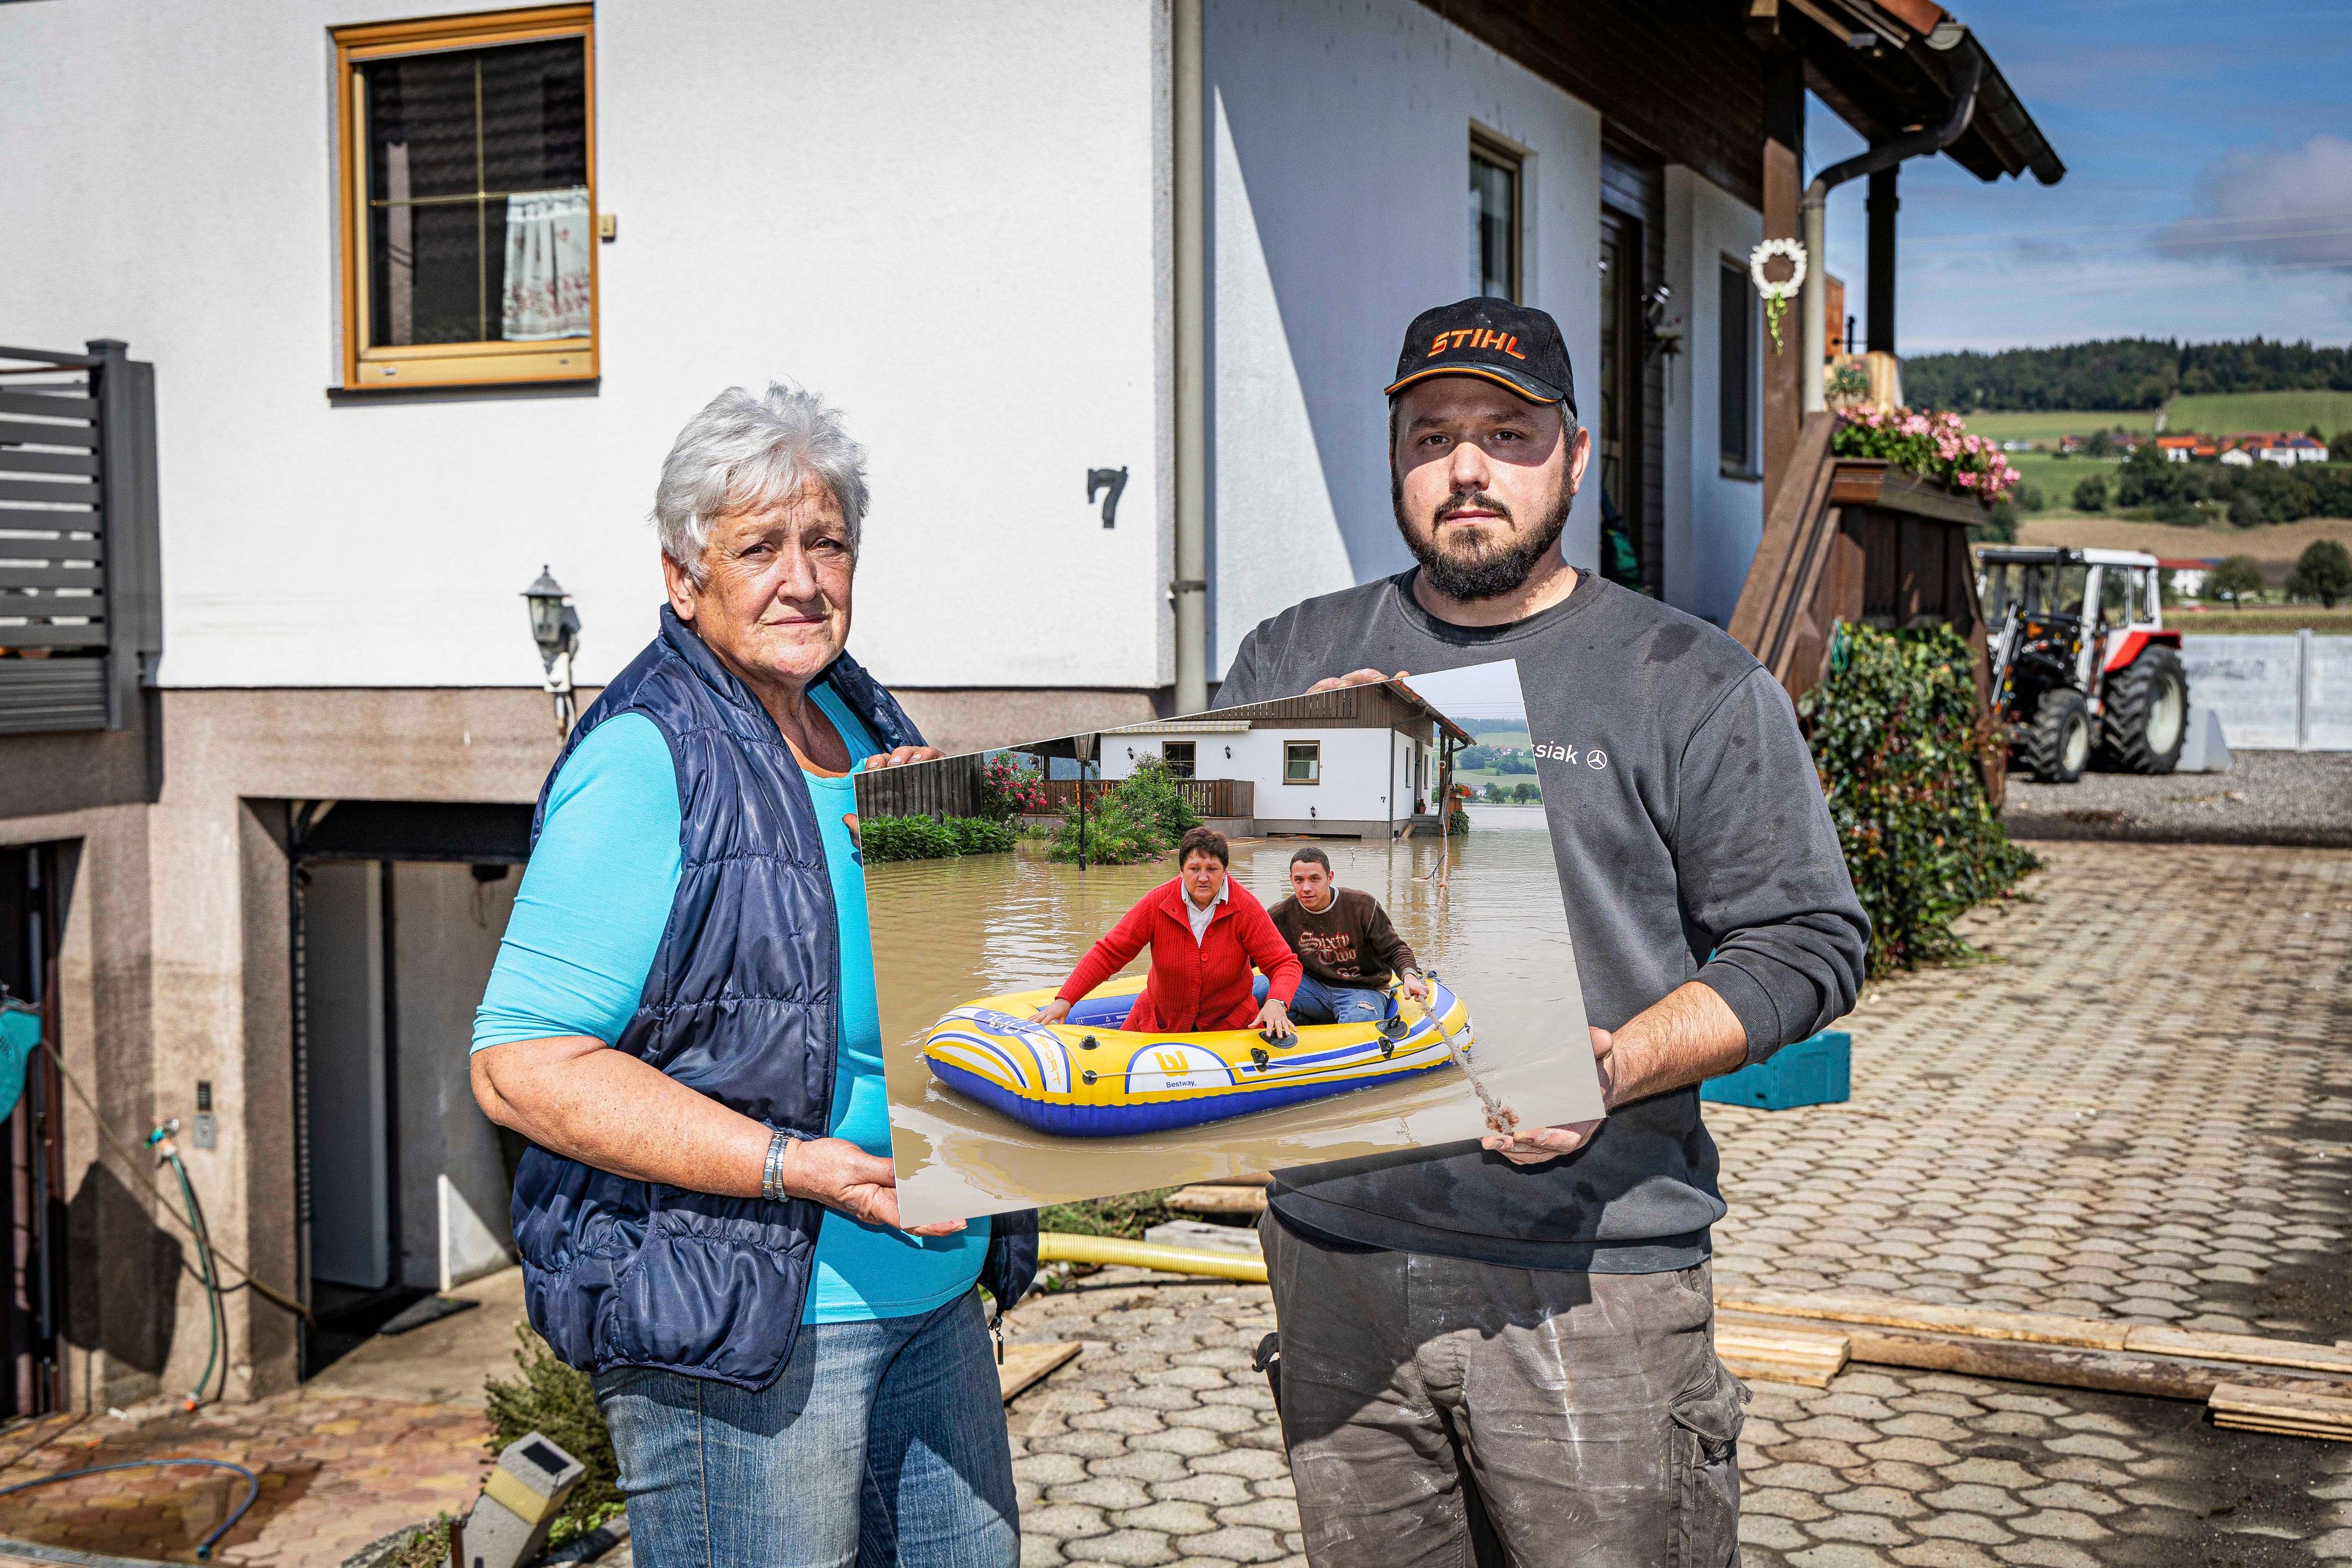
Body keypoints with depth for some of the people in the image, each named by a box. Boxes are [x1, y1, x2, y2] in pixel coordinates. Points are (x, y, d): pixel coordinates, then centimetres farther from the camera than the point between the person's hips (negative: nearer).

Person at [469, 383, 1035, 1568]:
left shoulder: (863, 722, 11)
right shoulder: (647, 762, -15)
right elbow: (523, 1066, -21)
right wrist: (799, 1166, -26)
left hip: (932, 1298, 8)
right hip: (732, 1331, -8)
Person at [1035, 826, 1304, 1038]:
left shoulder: (1245, 908, -17)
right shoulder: (1158, 903, -15)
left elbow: (1285, 964, -17)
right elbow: (1109, 953, -12)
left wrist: (1276, 1003, -38)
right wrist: (1065, 999, -22)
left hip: (1229, 1022, -1)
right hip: (1160, 1020, 1)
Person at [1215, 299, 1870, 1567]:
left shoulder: (1689, 684, 3)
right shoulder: (1288, 664, 13)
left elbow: (1806, 942, -1)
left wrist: (1617, 1069, -16)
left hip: (1589, 1272, -3)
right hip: (1335, 1256, 3)